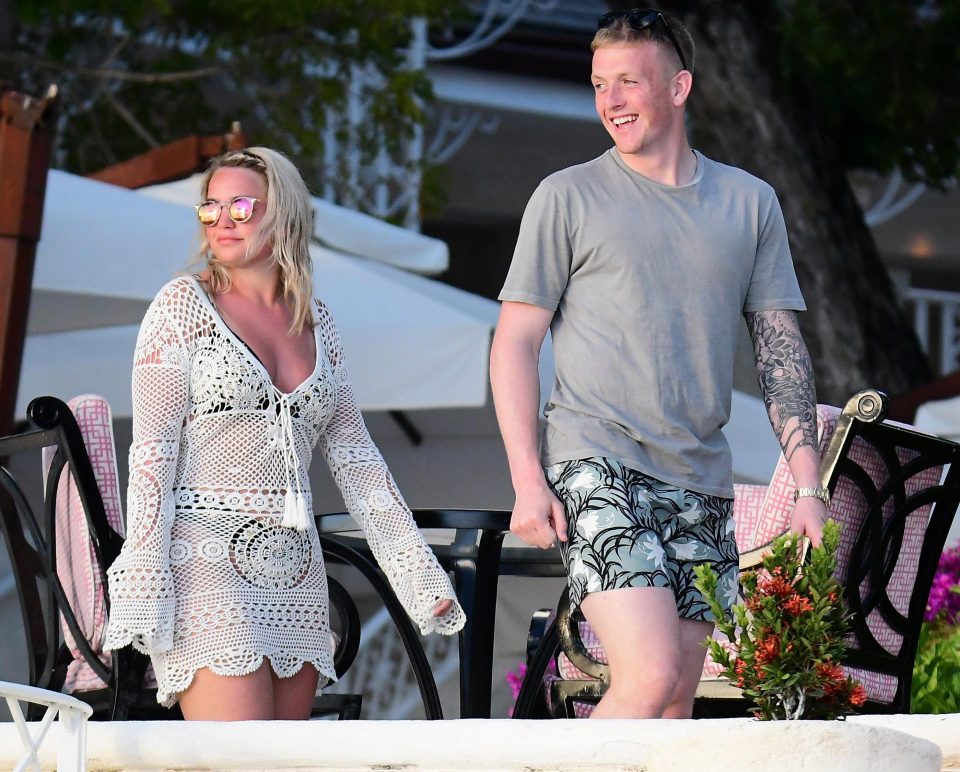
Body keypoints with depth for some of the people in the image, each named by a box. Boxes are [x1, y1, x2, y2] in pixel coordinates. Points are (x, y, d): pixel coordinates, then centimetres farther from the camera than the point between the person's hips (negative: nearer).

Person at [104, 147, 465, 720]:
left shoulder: (318, 323, 14)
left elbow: (355, 455, 16)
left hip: (294, 566, 5)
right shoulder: (184, 306, 2)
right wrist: (144, 587, -13)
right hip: (207, 560, -5)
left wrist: (419, 570, 12)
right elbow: (152, 451, -4)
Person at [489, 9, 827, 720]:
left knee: (679, 701, 4)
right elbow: (515, 343, 2)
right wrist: (528, 480, -8)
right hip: (598, 470, -4)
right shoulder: (568, 197, 3)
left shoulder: (751, 201, 12)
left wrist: (810, 487, 5)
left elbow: (782, 347, 13)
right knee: (650, 679, -19)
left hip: (702, 481, 4)